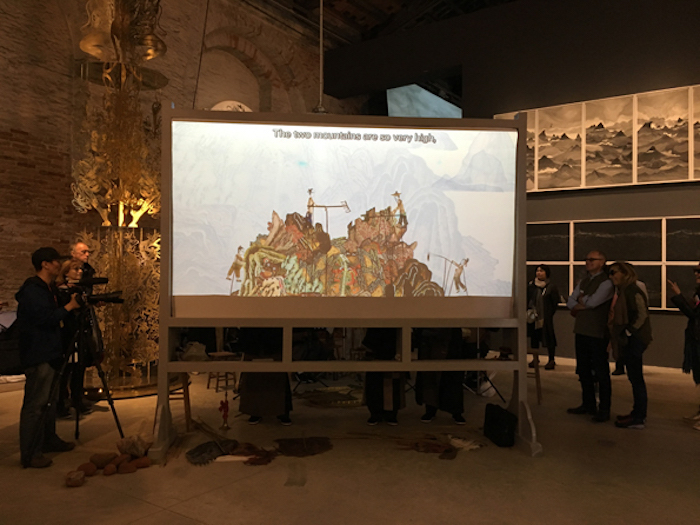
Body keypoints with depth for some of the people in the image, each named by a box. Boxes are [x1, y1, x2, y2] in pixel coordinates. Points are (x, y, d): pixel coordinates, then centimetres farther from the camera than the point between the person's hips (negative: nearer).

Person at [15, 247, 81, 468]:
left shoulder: (48, 289, 16)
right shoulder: (31, 291, -16)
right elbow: (46, 318, -23)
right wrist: (70, 306, -14)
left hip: (49, 354, 10)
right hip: (38, 356, -10)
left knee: (48, 400, 19)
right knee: (34, 405, -6)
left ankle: (49, 440, 32)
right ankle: (30, 454, -1)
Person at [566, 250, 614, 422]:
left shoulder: (606, 282, -9)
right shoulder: (583, 281, 15)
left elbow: (592, 302, -19)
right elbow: (570, 301, 9)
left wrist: (581, 299, 0)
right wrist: (581, 306, -10)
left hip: (597, 333, -8)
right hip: (581, 330, 8)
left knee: (601, 372, 0)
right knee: (583, 370, 15)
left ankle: (604, 409, 9)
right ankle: (588, 404, 27)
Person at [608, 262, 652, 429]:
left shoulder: (633, 291, -14)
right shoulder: (623, 291, 14)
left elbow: (643, 314, -20)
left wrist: (629, 332, -17)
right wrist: (619, 336, 13)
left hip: (634, 340, -10)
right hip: (628, 341, 10)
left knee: (636, 378, -5)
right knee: (635, 378, 14)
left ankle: (638, 418, 1)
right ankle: (638, 413, 23)